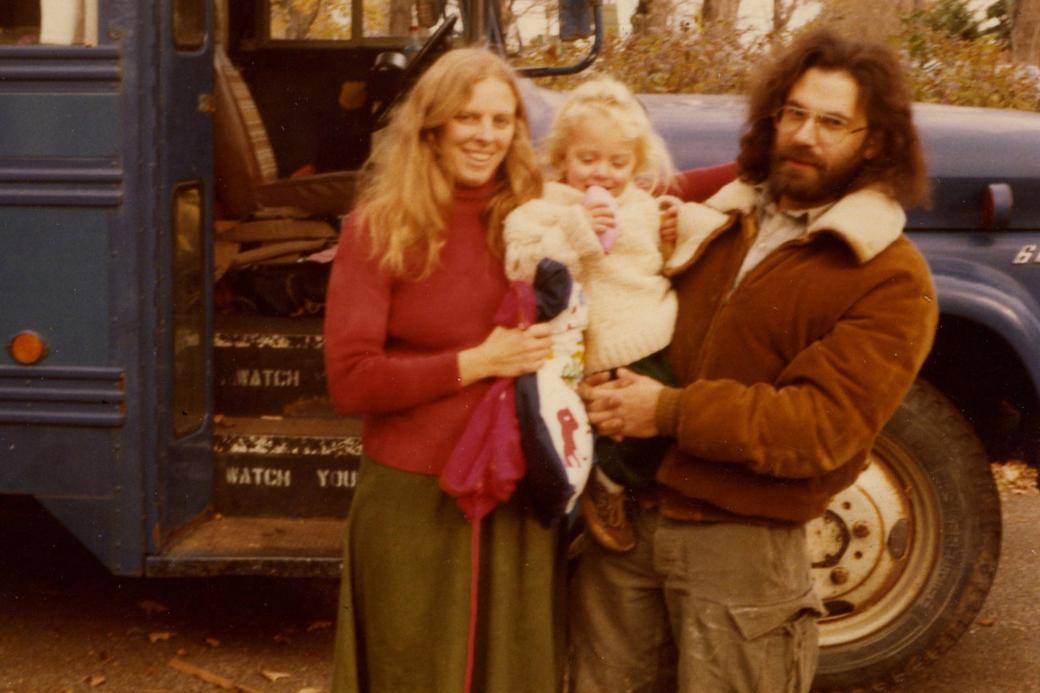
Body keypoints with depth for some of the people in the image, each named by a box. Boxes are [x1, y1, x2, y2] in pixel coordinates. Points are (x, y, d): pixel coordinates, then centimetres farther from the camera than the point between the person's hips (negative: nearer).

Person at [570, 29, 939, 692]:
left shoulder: (890, 278, -9)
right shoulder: (725, 218, 12)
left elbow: (821, 429, -19)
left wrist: (670, 412, -21)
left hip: (740, 543, -6)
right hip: (627, 517, 6)